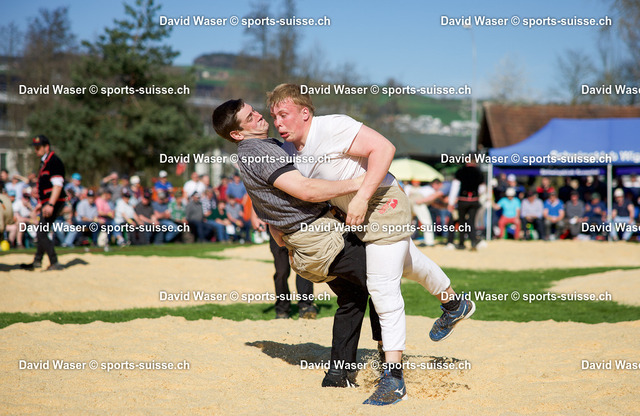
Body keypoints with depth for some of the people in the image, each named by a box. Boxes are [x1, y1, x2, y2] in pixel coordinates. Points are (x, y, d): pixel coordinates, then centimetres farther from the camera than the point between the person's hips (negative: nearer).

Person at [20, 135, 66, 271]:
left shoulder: (54, 161, -14)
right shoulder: (44, 162, 18)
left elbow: (58, 185, -22)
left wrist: (50, 204, -28)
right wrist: (41, 203, 28)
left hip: (54, 202, -10)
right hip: (47, 203, 10)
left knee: (41, 233, -13)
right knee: (42, 232, 15)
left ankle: (54, 263, -12)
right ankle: (37, 261, 23)